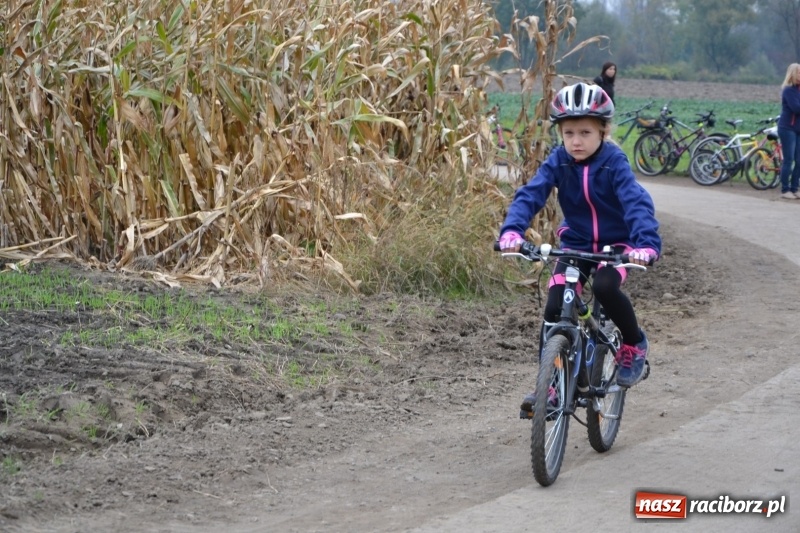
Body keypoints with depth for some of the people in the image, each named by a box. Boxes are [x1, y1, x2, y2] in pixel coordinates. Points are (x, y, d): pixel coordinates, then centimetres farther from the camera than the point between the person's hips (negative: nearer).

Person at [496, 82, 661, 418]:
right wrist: (512, 230, -40)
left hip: (615, 243, -3)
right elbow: (530, 194, -21)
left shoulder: (614, 163, -19)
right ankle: (549, 384, 3)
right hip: (575, 244, 3)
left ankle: (634, 344, -3)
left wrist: (646, 242, -48)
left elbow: (637, 202, -30)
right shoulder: (558, 162, -11)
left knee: (605, 287, -31)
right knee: (554, 310, -11)